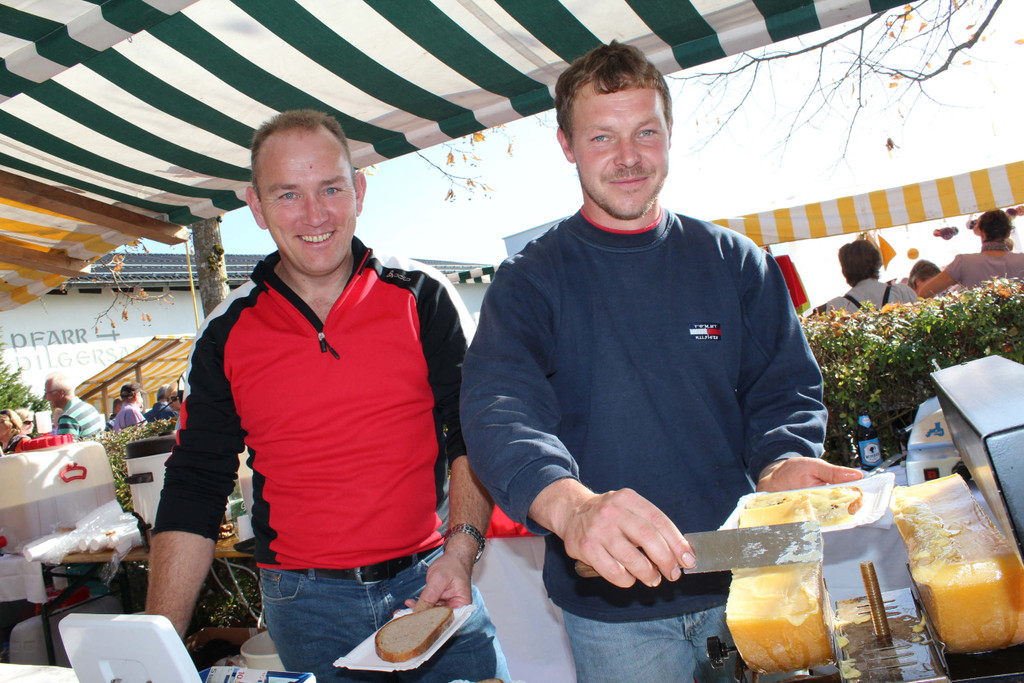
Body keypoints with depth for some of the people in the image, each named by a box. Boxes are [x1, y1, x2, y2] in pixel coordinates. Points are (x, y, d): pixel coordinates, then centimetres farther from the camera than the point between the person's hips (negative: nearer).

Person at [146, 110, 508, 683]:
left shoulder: (423, 297, -5)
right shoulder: (227, 334, -1)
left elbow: (472, 430, -1)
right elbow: (195, 488, 2)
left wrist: (461, 549, -15)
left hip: (430, 580, 0)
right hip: (304, 603, 1)